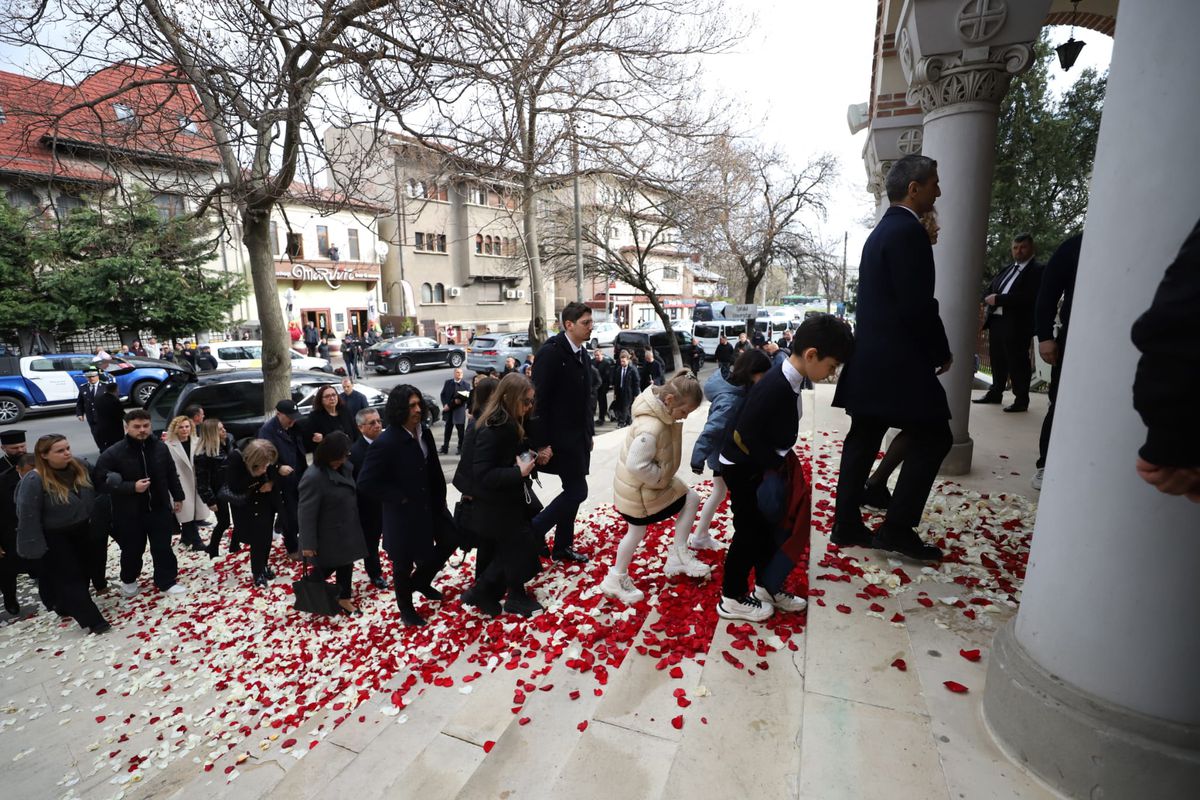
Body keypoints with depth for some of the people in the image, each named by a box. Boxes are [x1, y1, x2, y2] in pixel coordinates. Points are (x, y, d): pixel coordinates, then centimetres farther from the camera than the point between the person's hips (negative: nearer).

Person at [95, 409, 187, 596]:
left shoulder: (160, 448, -1)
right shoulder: (112, 453, -13)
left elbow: (172, 475, 10)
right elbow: (102, 482, -14)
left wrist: (177, 497, 14)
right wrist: (132, 487, -24)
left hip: (159, 508, 2)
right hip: (129, 513, -2)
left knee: (163, 548, 8)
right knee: (132, 550, 13)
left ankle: (166, 581, 22)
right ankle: (128, 580, 39)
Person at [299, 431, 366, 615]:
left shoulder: (344, 467, -6)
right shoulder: (313, 478, -29)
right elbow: (307, 514, -24)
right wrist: (308, 543, -19)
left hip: (346, 530, 7)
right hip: (329, 536, -7)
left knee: (346, 563, 18)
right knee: (327, 566, 14)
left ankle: (344, 596, 37)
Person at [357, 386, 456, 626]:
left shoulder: (425, 433, -5)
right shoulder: (385, 443, -23)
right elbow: (366, 482, -20)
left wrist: (439, 497, 5)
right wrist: (398, 498, -17)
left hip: (430, 505, 6)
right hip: (403, 513, -6)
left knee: (449, 541, 16)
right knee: (404, 563, 12)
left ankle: (421, 580, 43)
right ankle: (406, 609, 38)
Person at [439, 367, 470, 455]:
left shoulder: (466, 385, -3)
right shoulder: (448, 382, 5)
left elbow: (467, 398, -7)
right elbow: (443, 394, 7)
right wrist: (445, 405, -8)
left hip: (459, 411, -3)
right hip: (448, 410, 3)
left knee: (460, 430, 4)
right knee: (448, 429, 12)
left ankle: (460, 448, 17)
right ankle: (445, 447, 21)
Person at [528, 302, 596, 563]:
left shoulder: (581, 352, 9)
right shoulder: (551, 351, -17)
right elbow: (539, 400, -20)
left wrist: (589, 432, 14)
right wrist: (541, 444, -21)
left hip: (578, 435, 9)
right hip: (561, 437, -9)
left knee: (573, 491, 14)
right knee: (577, 491, -7)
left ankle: (563, 547, 28)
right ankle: (530, 534, 9)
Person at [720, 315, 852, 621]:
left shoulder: (789, 380, 0)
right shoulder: (775, 387, -29)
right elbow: (744, 435, -30)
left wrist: (777, 461, 7)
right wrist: (773, 464, -18)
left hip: (760, 465, 9)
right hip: (743, 469, -9)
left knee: (768, 527, 18)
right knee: (749, 531, 3)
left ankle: (766, 587, 36)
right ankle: (732, 599, 20)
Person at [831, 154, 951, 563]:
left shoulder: (881, 231, 18)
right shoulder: (908, 231, -12)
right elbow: (917, 304, -18)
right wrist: (941, 351, -5)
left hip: (871, 358, 10)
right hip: (898, 361, -9)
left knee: (863, 441, 10)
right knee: (934, 437, 1)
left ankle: (847, 526, 17)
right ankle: (897, 528, 3)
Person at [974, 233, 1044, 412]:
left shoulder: (1037, 270, -6)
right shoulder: (1007, 269, 17)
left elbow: (1028, 297, -18)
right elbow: (990, 289, 20)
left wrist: (998, 299, -18)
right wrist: (988, 299, -2)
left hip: (1016, 324, -7)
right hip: (996, 320, 7)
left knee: (1017, 363, -1)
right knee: (997, 360, 16)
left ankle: (1021, 400, 8)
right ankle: (995, 393, 28)